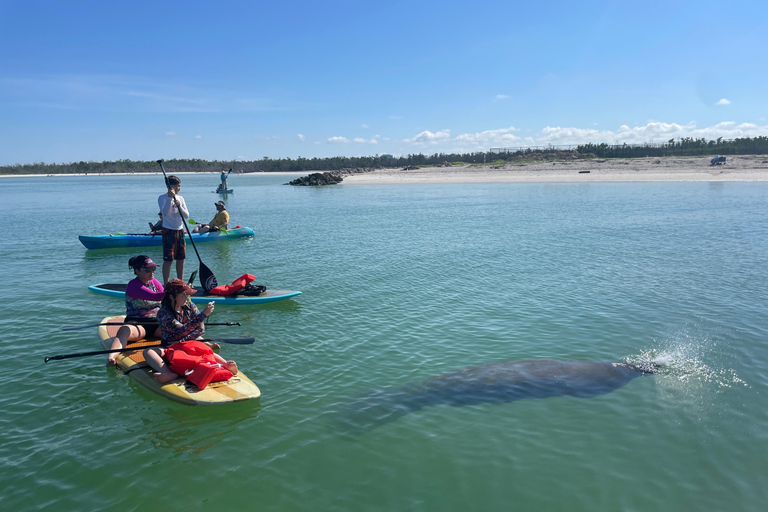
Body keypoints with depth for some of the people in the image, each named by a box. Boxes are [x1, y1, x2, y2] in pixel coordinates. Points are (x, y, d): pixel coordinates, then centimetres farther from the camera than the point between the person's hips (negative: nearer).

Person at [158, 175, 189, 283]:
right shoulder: (162, 198, -6)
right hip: (168, 231, -6)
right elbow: (165, 212, -23)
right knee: (168, 259, -6)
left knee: (181, 258, 10)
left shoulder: (180, 198, 10)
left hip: (180, 230, 6)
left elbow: (186, 216, 3)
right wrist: (170, 197, -26)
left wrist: (179, 206, -14)